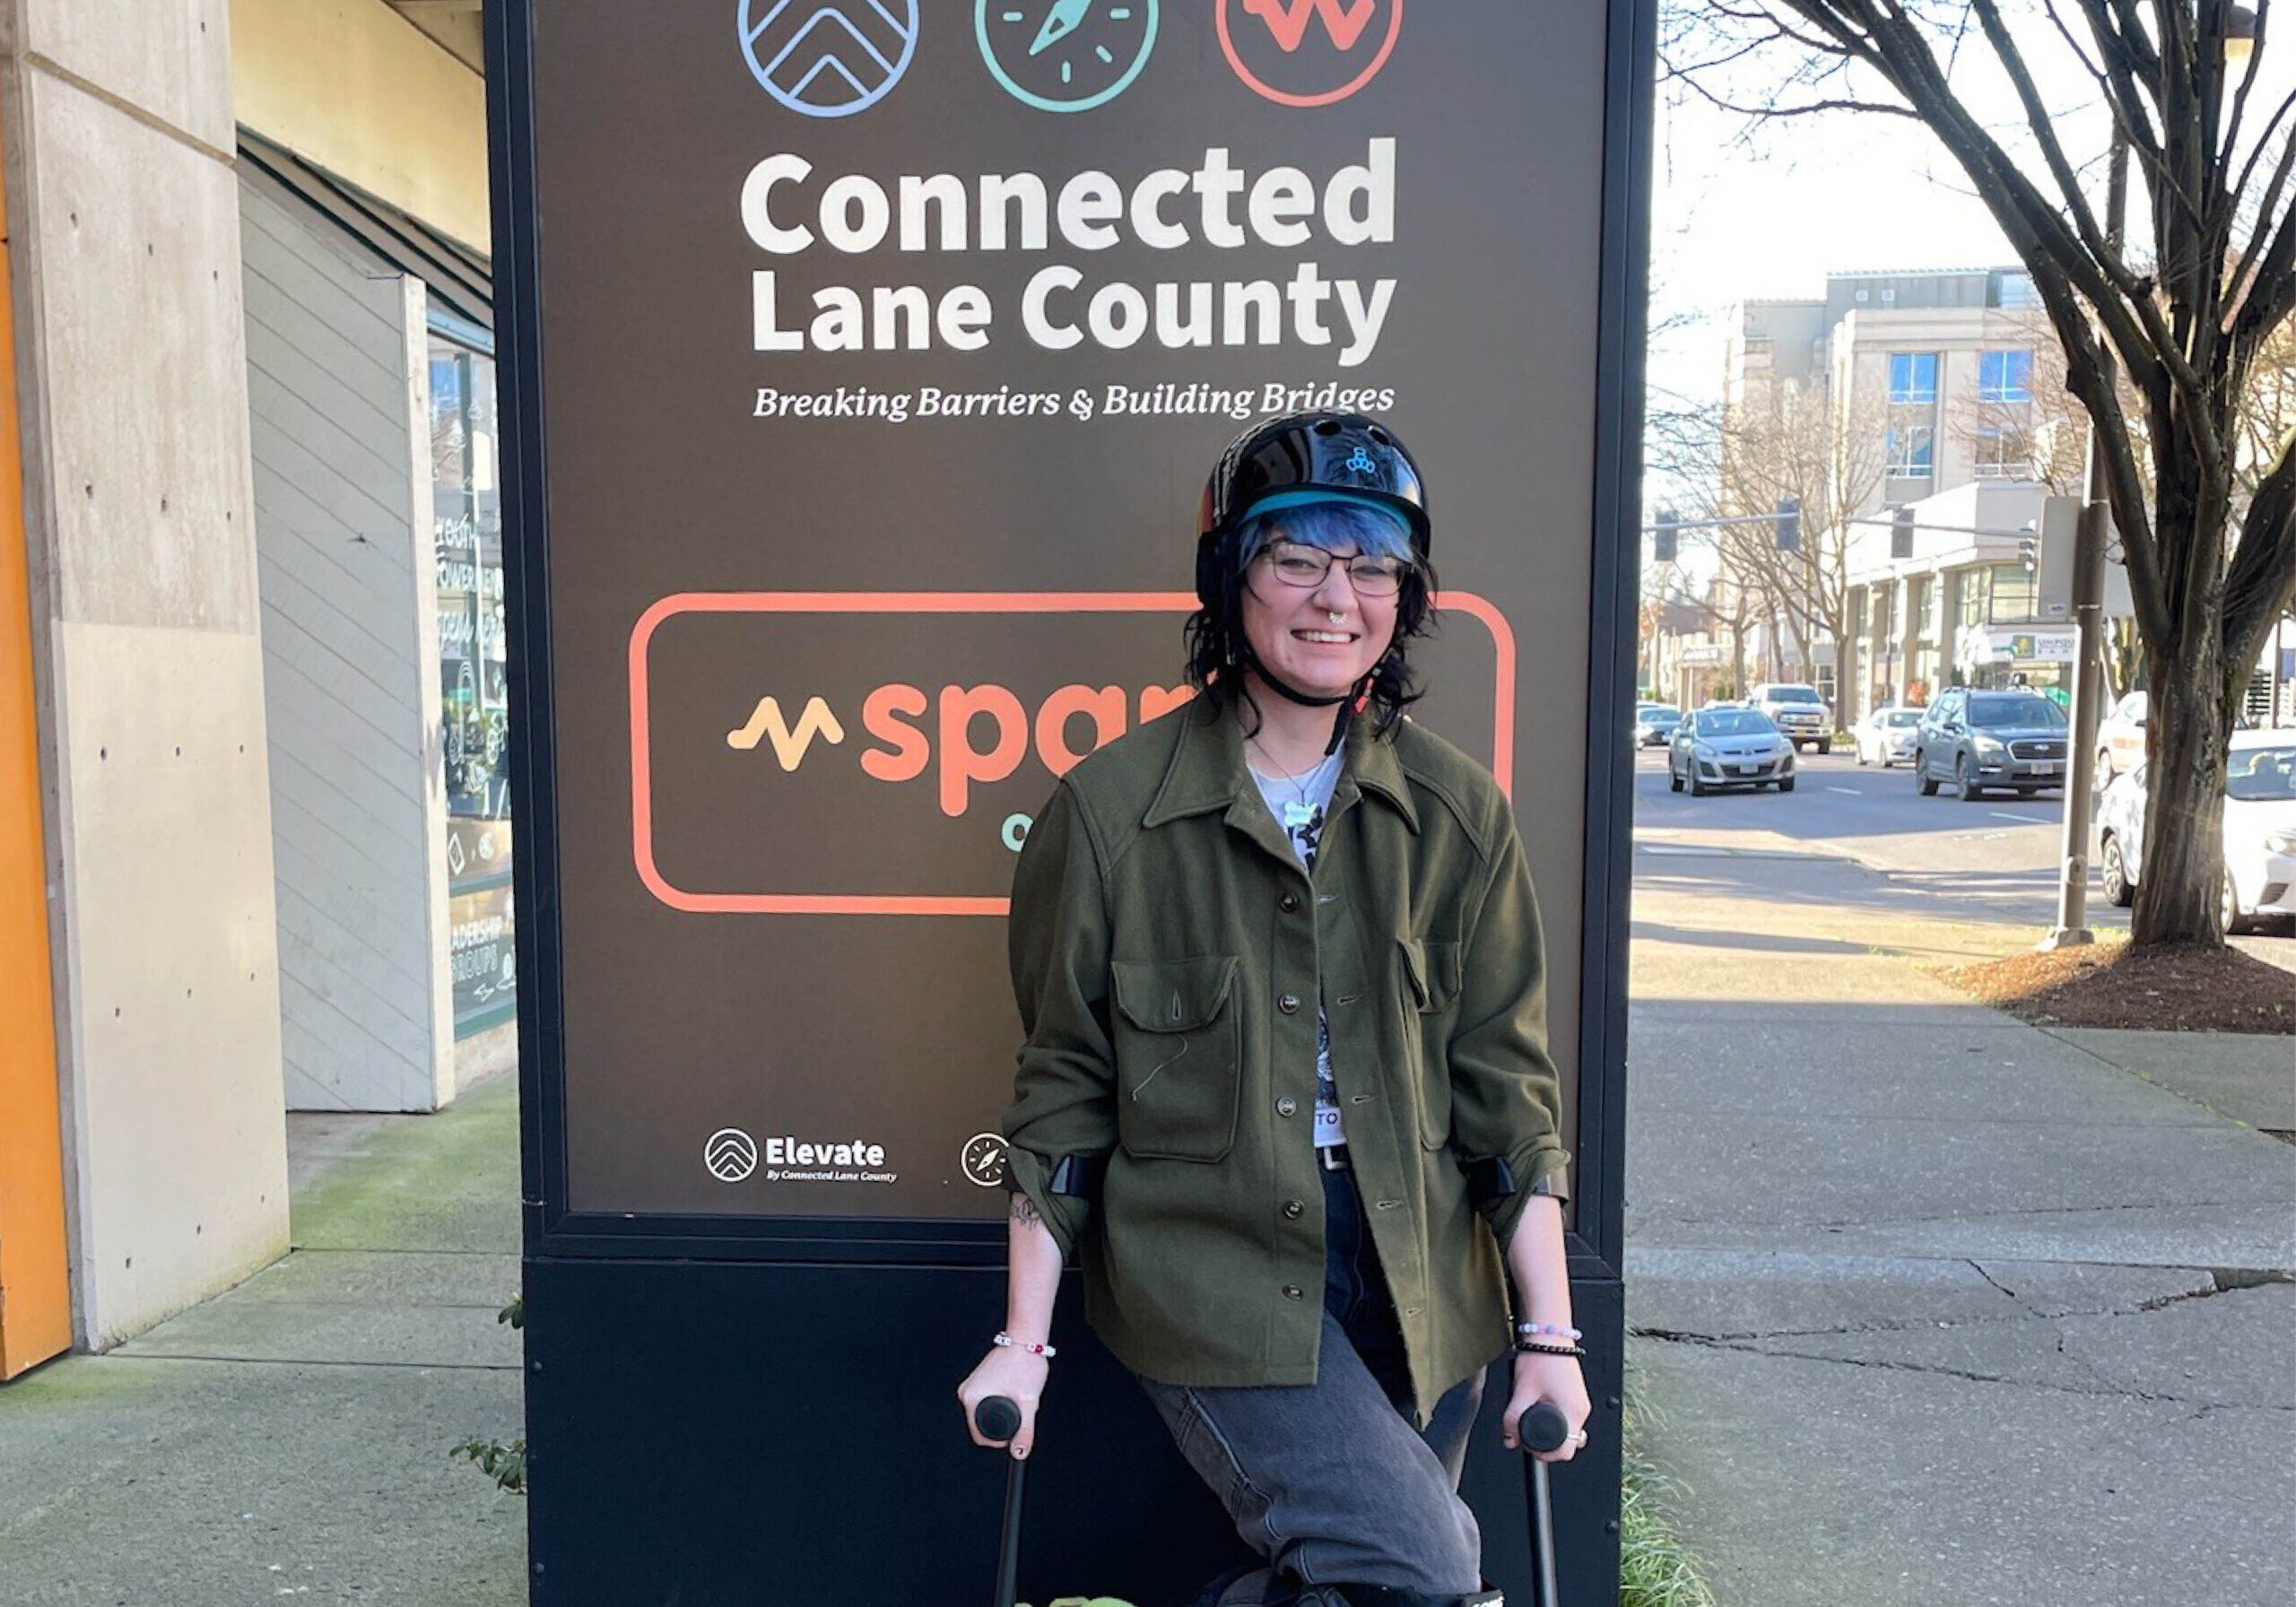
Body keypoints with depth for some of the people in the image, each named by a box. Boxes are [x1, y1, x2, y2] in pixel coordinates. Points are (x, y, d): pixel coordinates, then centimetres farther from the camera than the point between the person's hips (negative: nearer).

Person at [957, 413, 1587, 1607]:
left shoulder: (1458, 814, 0)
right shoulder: (1111, 808, -6)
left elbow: (1506, 1089, 3)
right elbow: (1063, 1092, -1)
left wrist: (1547, 1337, 2)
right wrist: (1024, 1340, 0)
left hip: (1416, 1284, 4)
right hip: (1208, 1263, -3)